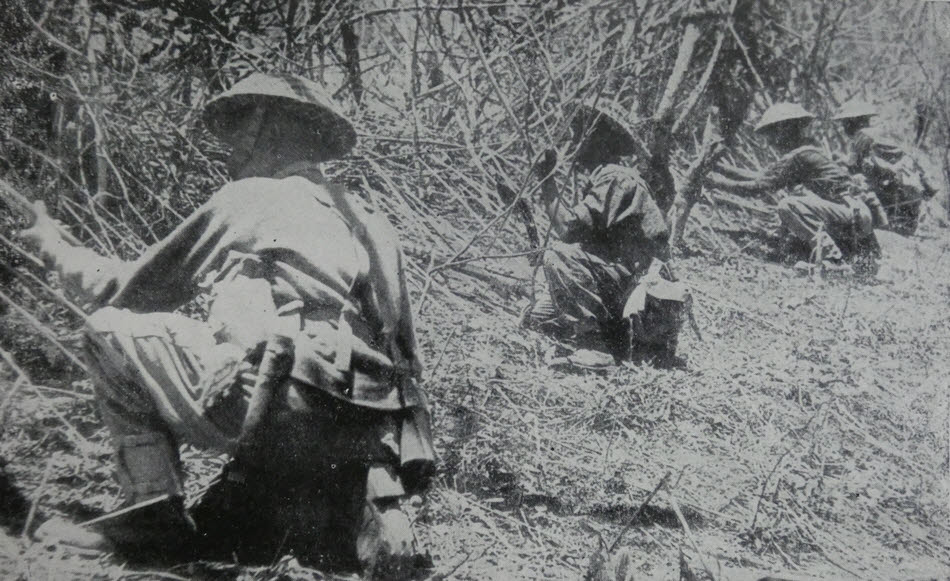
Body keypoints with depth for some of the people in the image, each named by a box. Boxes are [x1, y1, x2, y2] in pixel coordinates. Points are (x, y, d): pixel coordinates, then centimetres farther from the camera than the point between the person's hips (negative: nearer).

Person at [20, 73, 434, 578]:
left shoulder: (247, 198, 11)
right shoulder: (366, 221, 26)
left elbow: (130, 291, 20)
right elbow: (406, 358, 23)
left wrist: (54, 247, 36)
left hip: (282, 406, -7)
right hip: (363, 437, 7)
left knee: (111, 329, 9)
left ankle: (153, 510, 4)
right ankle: (365, 513, 4)